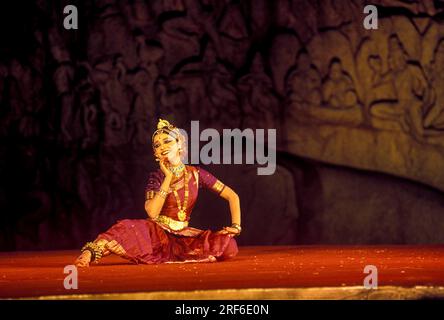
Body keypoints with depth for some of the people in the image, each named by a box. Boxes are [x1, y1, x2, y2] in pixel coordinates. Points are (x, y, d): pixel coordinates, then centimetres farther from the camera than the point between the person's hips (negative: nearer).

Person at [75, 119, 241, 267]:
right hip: (157, 232, -2)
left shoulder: (196, 174, 2)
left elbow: (232, 196, 6)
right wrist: (168, 178, -16)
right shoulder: (156, 177, -1)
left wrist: (236, 225, -7)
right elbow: (152, 212, -19)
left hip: (182, 235, 2)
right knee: (128, 229, -36)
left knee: (229, 245, -23)